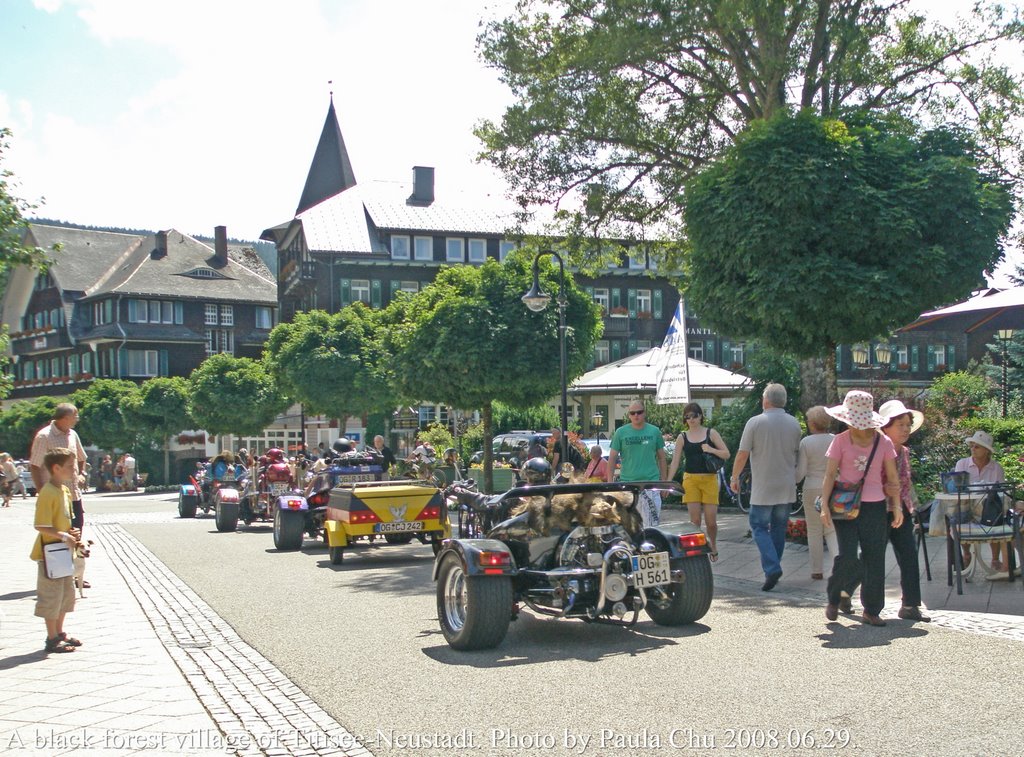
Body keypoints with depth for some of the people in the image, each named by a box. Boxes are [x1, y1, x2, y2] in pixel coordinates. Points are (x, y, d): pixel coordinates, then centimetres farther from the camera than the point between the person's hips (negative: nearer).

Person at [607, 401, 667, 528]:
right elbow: (612, 458, 6)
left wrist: (663, 481, 8)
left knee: (652, 522, -5)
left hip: (651, 482, -1)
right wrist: (609, 482, 0)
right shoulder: (620, 432, 4)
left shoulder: (654, 431, 5)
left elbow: (662, 458, 11)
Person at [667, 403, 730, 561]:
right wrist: (668, 482, -5)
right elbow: (675, 462, 4)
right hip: (690, 480, 1)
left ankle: (713, 547, 26)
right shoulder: (682, 437, 7)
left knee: (711, 520, 0)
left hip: (710, 479, 0)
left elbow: (726, 454, 4)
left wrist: (711, 450, -14)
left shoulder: (711, 433, 5)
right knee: (695, 520, -3)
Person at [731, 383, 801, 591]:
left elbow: (742, 454, -10)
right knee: (779, 528, 13)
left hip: (763, 488, -4)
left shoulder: (755, 423, -11)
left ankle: (772, 568, -15)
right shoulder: (793, 424, 3)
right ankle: (773, 569, 19)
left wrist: (734, 477, 4)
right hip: (786, 488, 4)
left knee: (759, 527, 2)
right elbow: (797, 453, 12)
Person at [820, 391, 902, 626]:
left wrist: (896, 506, 5)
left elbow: (893, 478, 9)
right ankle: (834, 599, 14)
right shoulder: (841, 441, 0)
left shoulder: (883, 442, 3)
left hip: (875, 507, 2)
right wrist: (824, 505, -9)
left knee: (874, 560, 4)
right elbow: (830, 475, -1)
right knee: (848, 557, -11)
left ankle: (871, 611, 16)